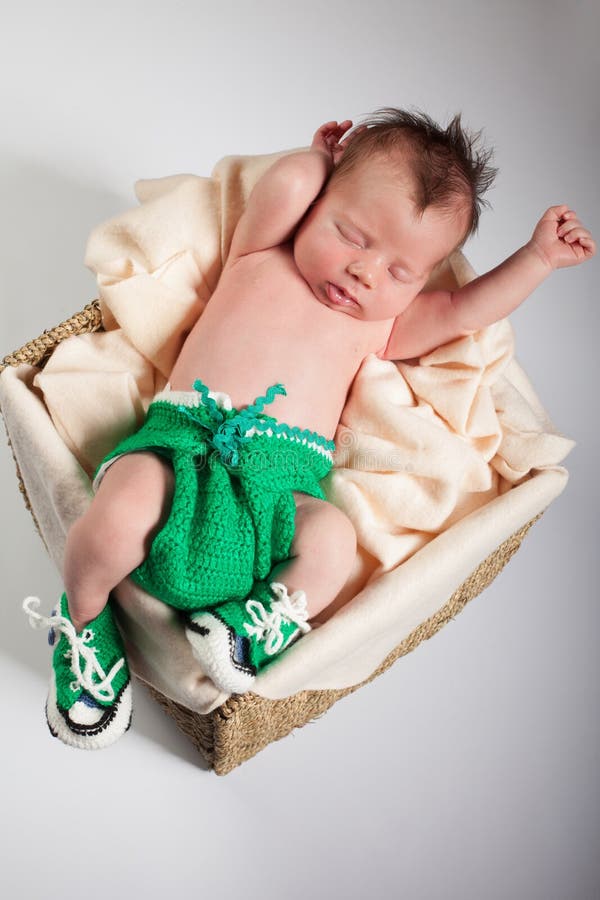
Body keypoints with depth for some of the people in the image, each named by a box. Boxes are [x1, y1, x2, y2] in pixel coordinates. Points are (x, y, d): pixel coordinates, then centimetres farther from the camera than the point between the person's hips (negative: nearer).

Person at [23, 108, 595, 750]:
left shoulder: (378, 324, 22)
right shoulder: (261, 254, 17)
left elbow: (466, 311, 16)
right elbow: (284, 187, 0)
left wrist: (538, 256, 13)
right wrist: (320, 158, 18)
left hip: (288, 475, 1)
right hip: (186, 433, -1)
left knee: (331, 542, -31)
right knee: (121, 513, -30)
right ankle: (84, 623, 0)